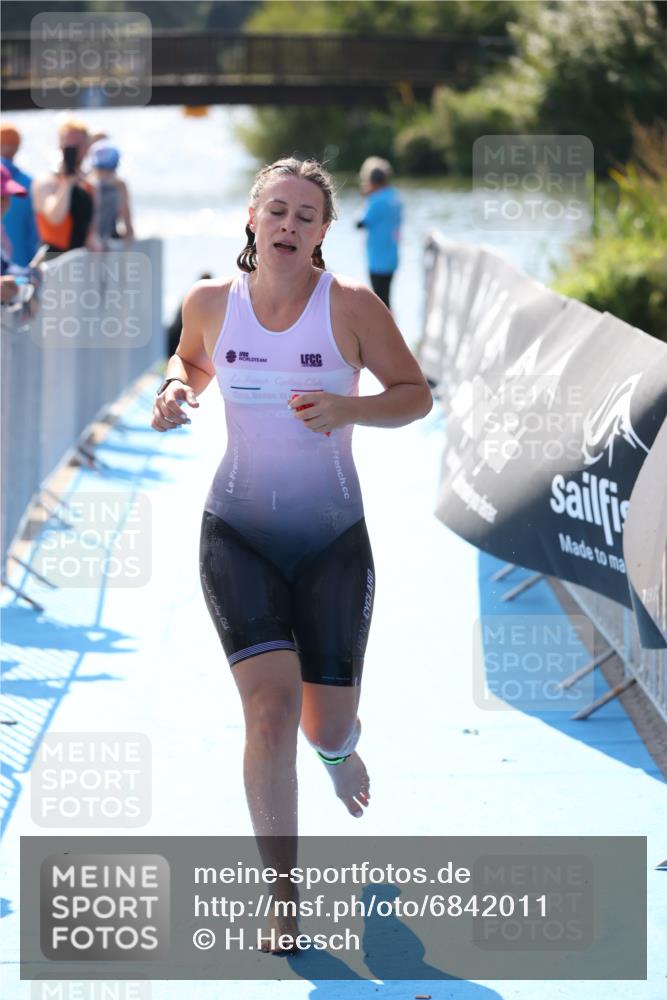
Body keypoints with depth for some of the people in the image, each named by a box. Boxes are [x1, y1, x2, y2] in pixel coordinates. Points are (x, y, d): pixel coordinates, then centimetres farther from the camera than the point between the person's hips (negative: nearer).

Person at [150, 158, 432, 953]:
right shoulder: (211, 302, -2)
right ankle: (285, 904, -6)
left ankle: (339, 749, 52)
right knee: (271, 708, -18)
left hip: (332, 537, 0)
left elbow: (415, 395, -2)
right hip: (238, 531, 0)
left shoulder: (350, 304, -10)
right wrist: (176, 390, -3)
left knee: (326, 728, 8)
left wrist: (346, 410, -21)